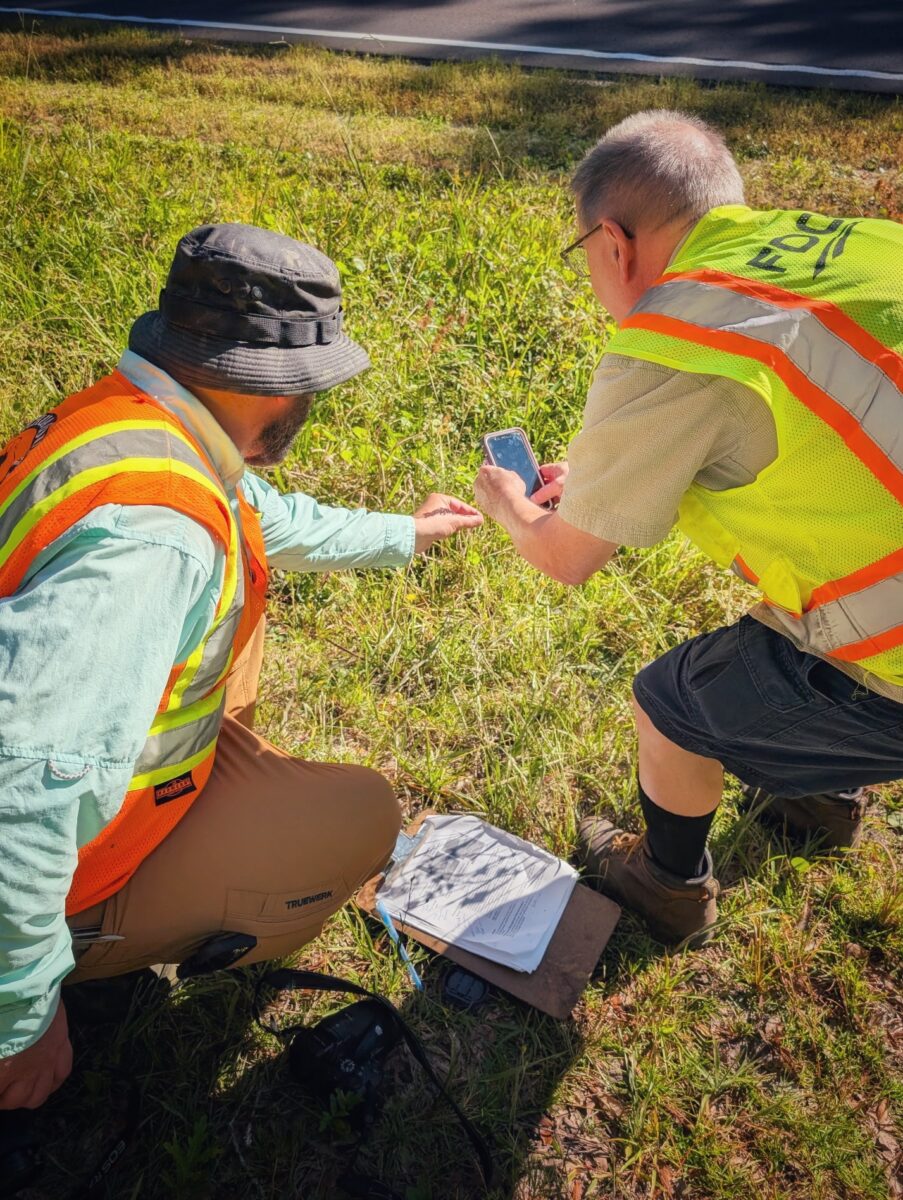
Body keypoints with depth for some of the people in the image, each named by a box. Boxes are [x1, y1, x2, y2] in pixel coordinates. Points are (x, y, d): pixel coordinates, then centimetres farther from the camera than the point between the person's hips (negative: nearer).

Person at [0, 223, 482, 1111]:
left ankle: (234, 785, 20)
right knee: (365, 813, -3)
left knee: (241, 572, 15)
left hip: (85, 746, 8)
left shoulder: (122, 413, -6)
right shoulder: (154, 537, -37)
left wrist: (404, 534, 25)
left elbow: (279, 523, 12)